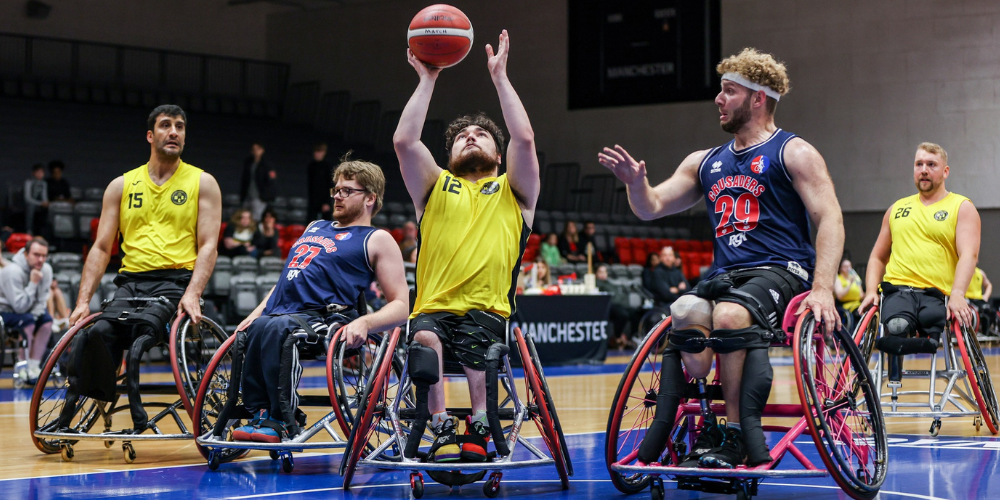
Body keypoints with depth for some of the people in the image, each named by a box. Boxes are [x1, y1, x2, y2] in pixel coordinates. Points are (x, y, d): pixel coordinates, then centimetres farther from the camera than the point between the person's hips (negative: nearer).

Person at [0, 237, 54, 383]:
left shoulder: (46, 270, -9)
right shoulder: (13, 271, -29)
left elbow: (42, 301, -3)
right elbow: (19, 307, -31)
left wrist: (34, 314, -20)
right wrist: (33, 283, -32)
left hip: (26, 310, 7)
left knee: (47, 320, -15)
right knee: (27, 321, -31)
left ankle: (34, 366, -13)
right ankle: (25, 369, -21)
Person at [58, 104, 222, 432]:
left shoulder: (202, 183, 9)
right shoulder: (121, 186, 16)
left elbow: (208, 246, 0)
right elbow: (101, 248, 14)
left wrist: (193, 294, -16)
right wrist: (83, 301, 2)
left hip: (175, 282, -3)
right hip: (130, 281, 3)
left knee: (140, 339, -33)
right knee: (96, 334, -26)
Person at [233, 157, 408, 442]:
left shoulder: (377, 241, 11)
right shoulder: (315, 227, 32)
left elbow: (401, 306, 3)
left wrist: (364, 323, -18)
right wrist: (258, 311, 15)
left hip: (320, 319, -6)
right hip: (276, 314, 6)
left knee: (275, 327, -38)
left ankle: (280, 422, -32)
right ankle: (259, 415, -22)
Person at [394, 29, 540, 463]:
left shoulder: (513, 191, 19)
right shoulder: (436, 188, 22)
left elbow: (524, 138, 2)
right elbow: (403, 141, 6)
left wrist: (499, 76, 7)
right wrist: (427, 80, 10)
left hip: (487, 309, -1)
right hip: (433, 307, 1)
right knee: (425, 342, -35)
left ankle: (477, 435, -10)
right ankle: (443, 431, -29)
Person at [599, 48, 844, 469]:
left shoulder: (794, 153, 3)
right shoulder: (705, 162, 21)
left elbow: (829, 219, -7)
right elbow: (653, 208, 18)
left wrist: (822, 288, -21)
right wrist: (635, 182, -6)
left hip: (780, 271, -5)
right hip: (725, 275, 5)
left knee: (728, 316, -36)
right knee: (685, 315, -29)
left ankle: (737, 436, -27)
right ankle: (701, 429, -24)